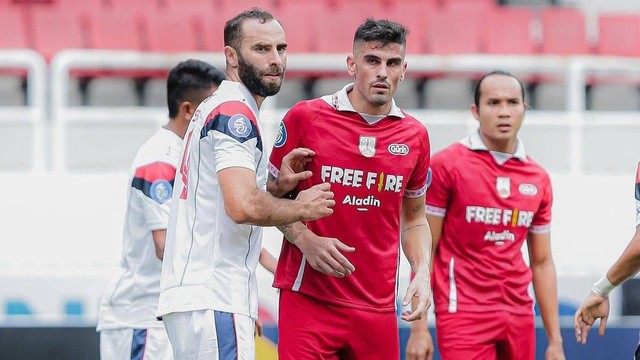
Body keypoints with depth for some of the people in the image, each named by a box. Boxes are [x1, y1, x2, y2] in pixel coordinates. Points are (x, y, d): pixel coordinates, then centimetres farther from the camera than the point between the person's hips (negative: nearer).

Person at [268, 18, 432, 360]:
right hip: (308, 299, -3)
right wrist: (305, 240, -12)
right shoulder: (306, 117, -2)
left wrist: (422, 271, 3)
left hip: (377, 306, 3)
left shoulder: (414, 135, 9)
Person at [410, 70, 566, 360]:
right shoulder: (446, 165, -4)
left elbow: (542, 263, 15)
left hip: (519, 318, 5)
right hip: (463, 314, -5)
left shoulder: (538, 179, 10)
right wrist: (419, 328, -9)